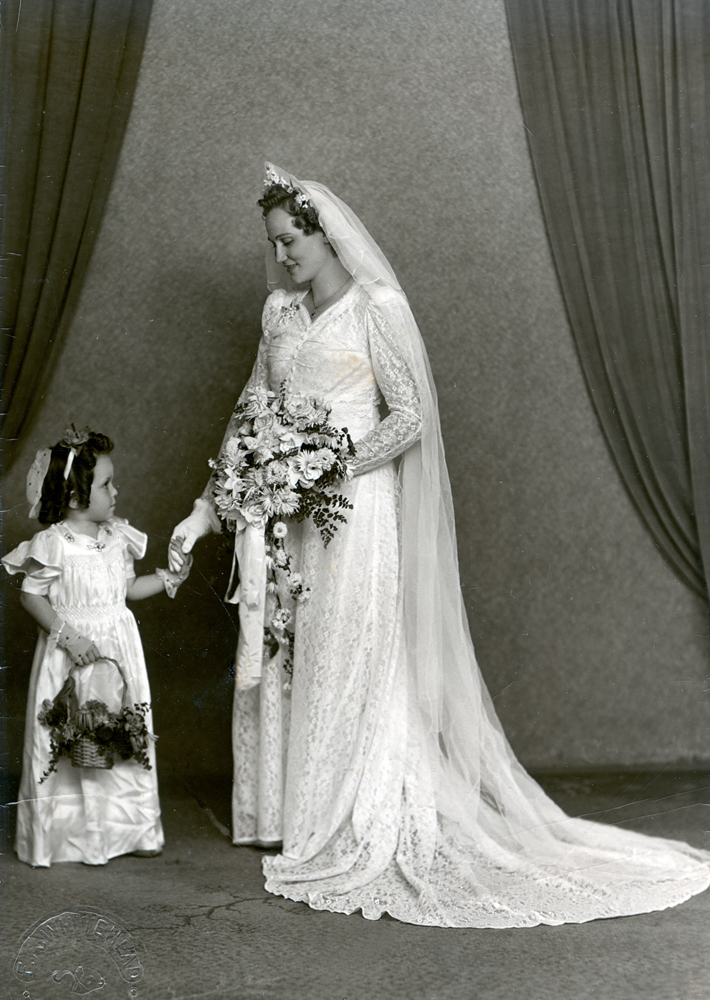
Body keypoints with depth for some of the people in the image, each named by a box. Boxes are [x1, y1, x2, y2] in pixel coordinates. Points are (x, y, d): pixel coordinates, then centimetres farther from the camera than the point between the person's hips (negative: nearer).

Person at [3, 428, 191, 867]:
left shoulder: (118, 535, 5)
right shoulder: (54, 543, -13)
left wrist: (167, 579, 3)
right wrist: (67, 636, -18)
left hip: (118, 648, 6)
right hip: (72, 654, -6)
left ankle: (128, 828, 21)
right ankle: (68, 833, 13)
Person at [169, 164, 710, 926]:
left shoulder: (375, 308, -7)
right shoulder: (280, 312, 12)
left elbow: (409, 417, -10)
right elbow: (249, 412, 13)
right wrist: (208, 504, 6)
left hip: (351, 507, -6)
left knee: (346, 661, -1)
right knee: (275, 659, 8)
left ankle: (353, 833, 11)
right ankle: (285, 815, 20)